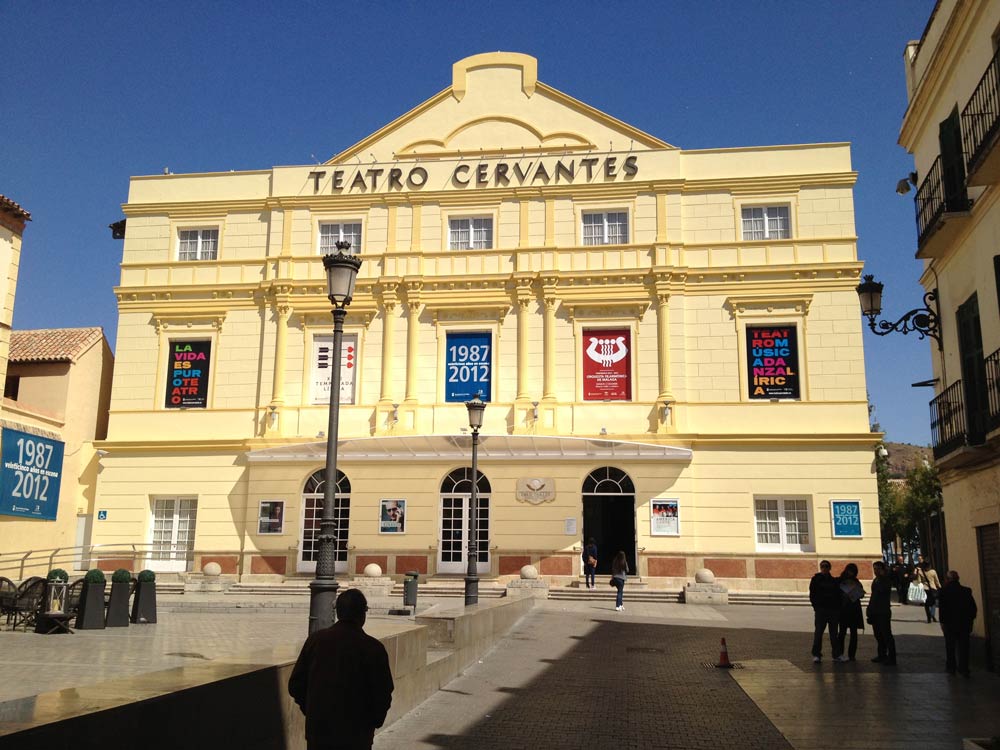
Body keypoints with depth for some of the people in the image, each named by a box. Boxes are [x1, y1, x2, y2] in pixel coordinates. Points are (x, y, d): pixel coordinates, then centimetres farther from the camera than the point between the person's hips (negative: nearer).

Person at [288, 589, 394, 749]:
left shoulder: (316, 639, -3)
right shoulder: (373, 649, -13)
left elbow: (295, 685, 1)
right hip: (356, 736, -3)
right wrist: (374, 722, 9)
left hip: (317, 731, 3)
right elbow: (383, 695, -9)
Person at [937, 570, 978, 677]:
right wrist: (970, 620, 11)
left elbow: (941, 608, -11)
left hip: (950, 624, -2)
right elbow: (974, 608, 2)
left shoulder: (943, 591, -10)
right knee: (963, 647, 8)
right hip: (964, 624, 2)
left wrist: (942, 622, -4)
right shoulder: (966, 591, -2)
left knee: (950, 647, 11)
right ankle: (964, 669, 8)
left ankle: (951, 667, 15)